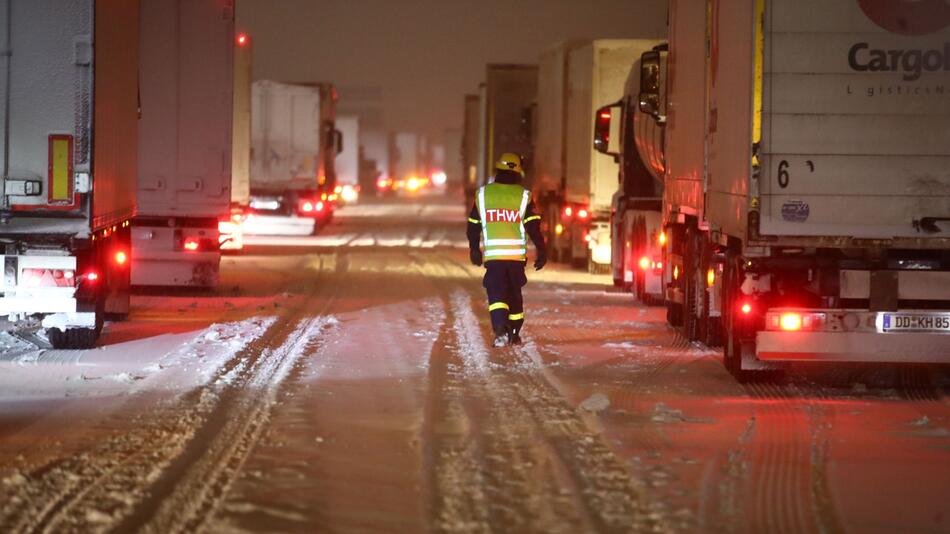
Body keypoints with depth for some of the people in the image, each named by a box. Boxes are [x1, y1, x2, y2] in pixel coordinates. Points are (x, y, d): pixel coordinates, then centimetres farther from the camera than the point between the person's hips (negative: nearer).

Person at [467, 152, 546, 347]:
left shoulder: (482, 194, 3)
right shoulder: (523, 196, -2)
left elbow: (473, 226, 9)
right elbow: (533, 227, -6)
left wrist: (474, 249, 21)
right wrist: (541, 251, 0)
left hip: (493, 254, -1)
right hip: (517, 254, 1)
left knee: (496, 294, -3)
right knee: (514, 293, 17)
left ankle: (500, 330, -26)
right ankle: (514, 333, 25)